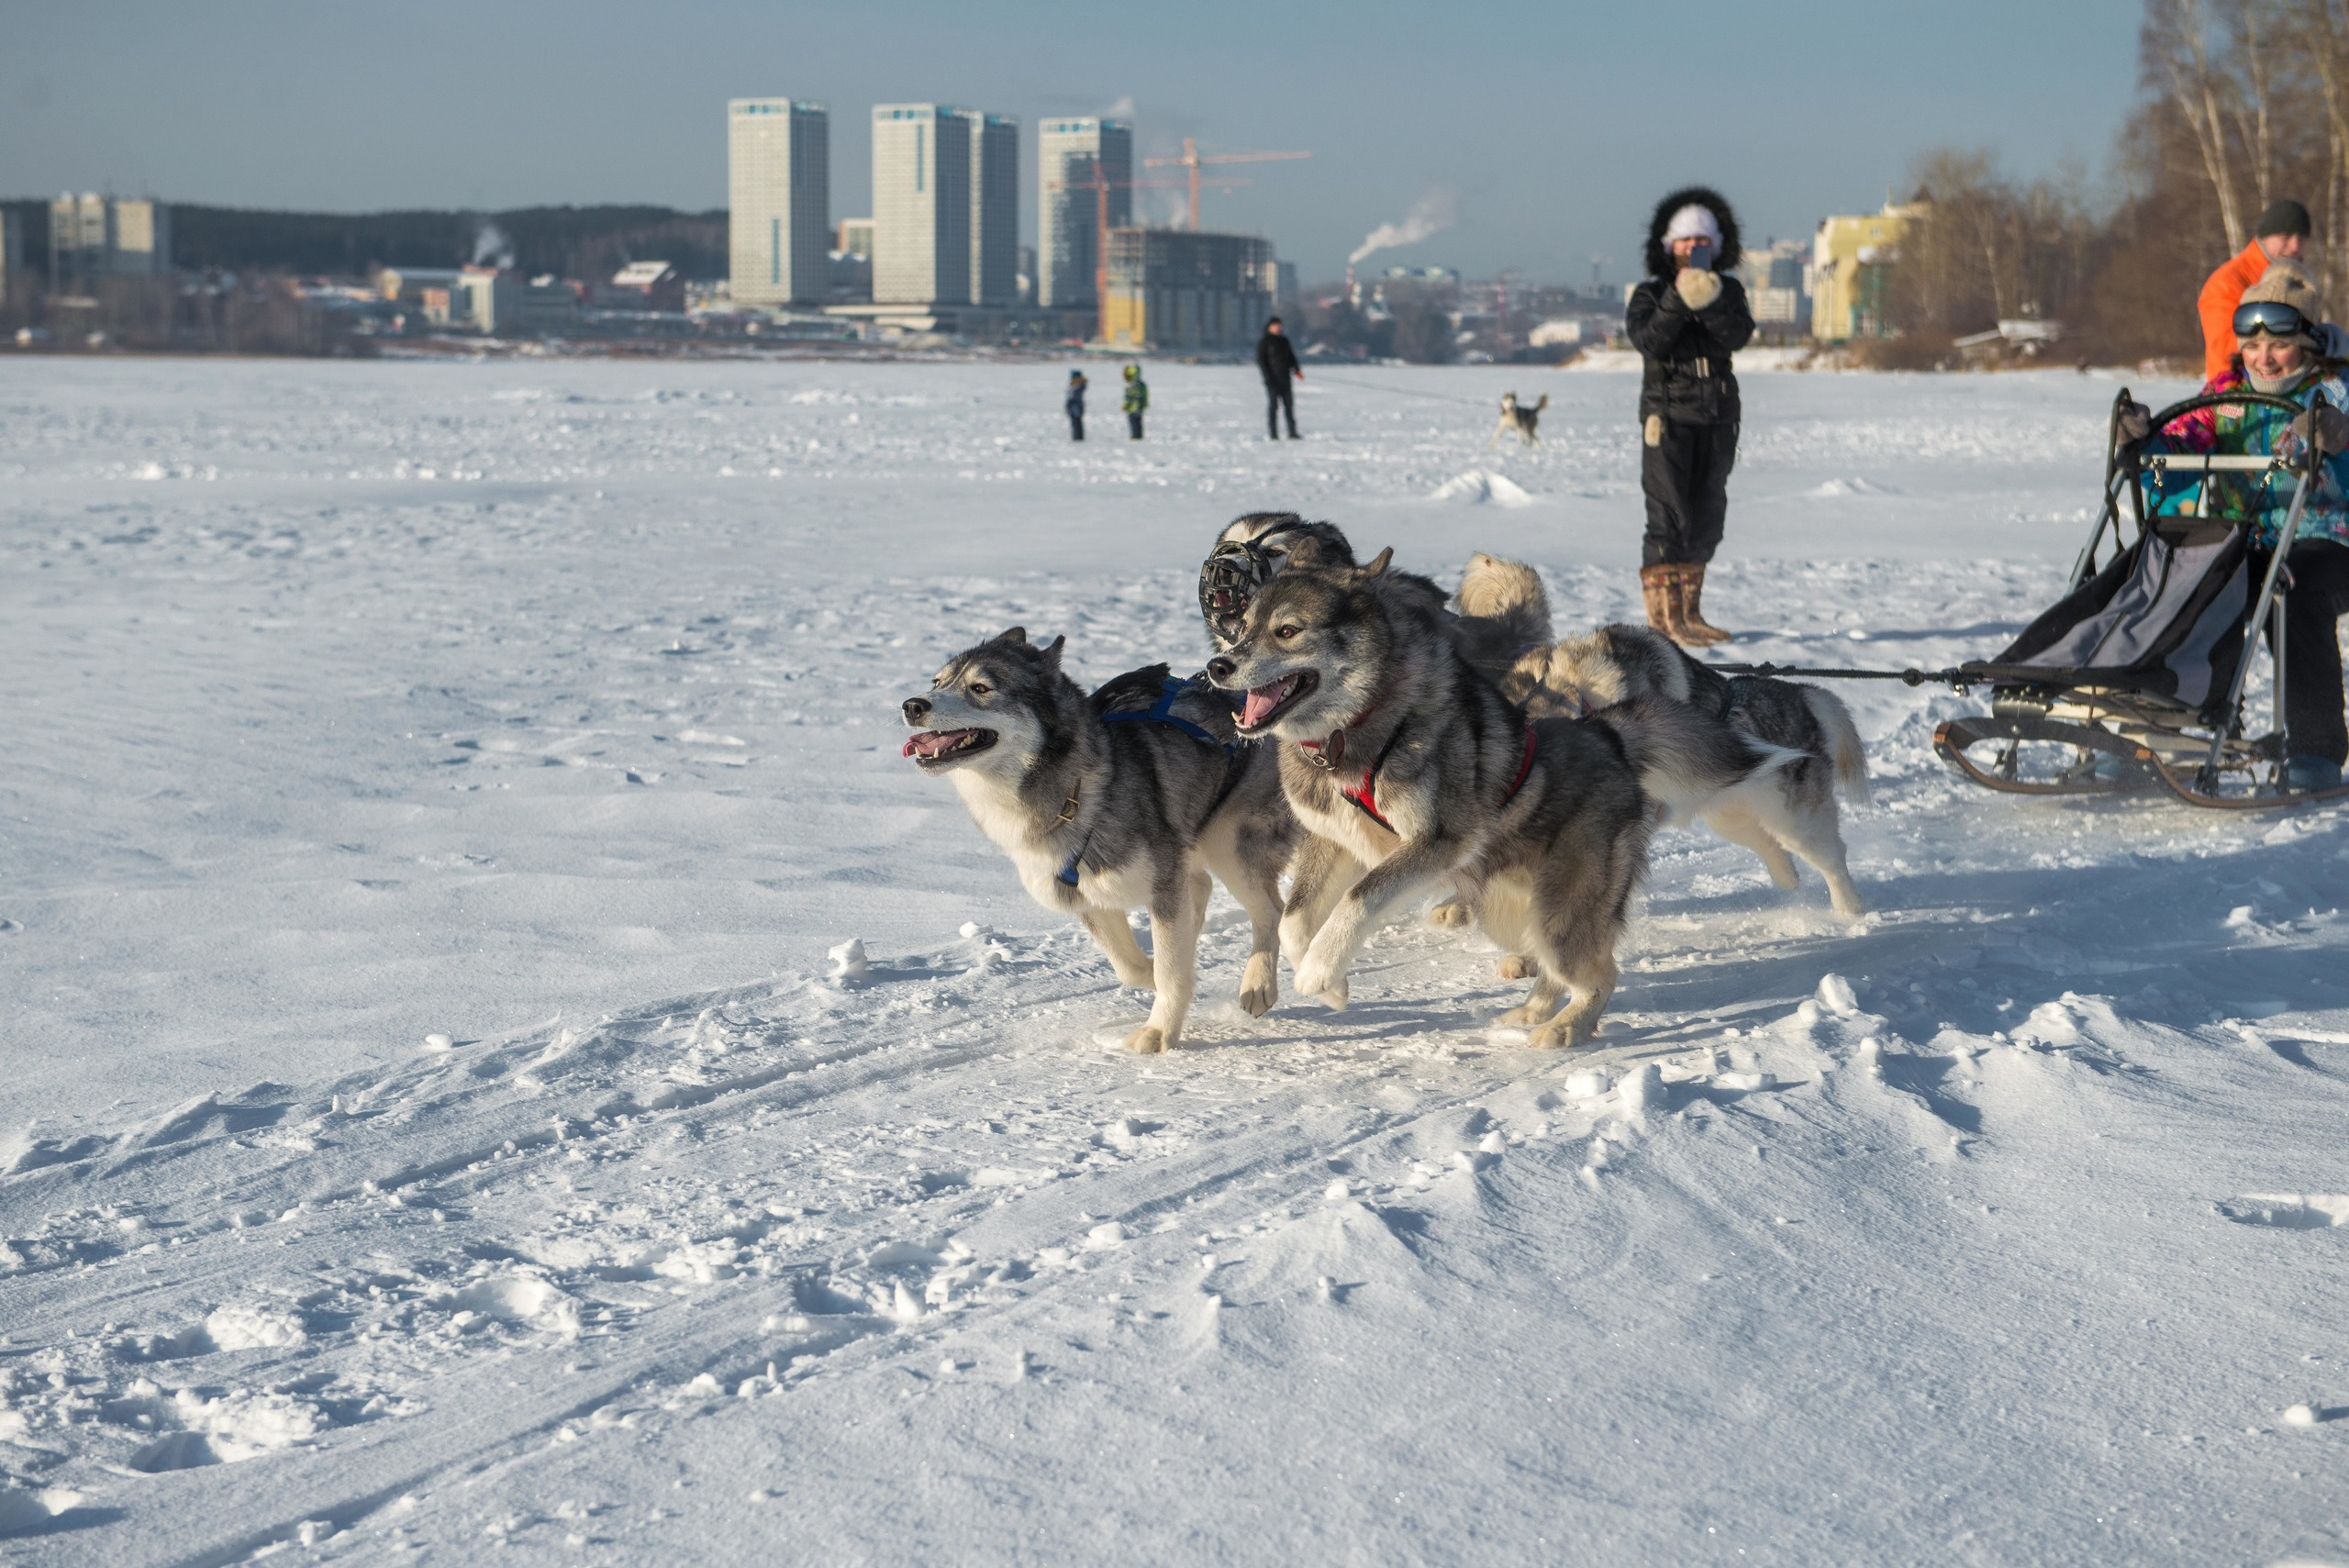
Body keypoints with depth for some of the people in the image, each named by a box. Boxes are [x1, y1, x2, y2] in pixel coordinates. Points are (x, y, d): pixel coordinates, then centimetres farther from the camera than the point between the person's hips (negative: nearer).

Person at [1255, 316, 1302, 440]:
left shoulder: (1284, 340, 16)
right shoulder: (1264, 342, -1)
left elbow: (1291, 357, 22)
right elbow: (1260, 360, -6)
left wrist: (1297, 370, 6)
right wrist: (1268, 377, -15)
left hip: (1285, 379, 6)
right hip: (1273, 381, -6)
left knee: (1289, 406, 4)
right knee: (1273, 406, -5)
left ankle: (1292, 433, 7)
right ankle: (1273, 435, -2)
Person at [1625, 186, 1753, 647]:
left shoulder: (1728, 291, 8)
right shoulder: (1650, 294, -1)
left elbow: (1737, 336, -11)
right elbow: (1648, 341, -19)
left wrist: (1711, 302, -26)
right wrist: (1678, 299, -28)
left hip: (1717, 419, 5)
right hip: (1668, 416, -5)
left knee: (1707, 518, 8)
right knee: (1668, 517, -12)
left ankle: (1689, 612, 17)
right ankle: (1664, 619, -13)